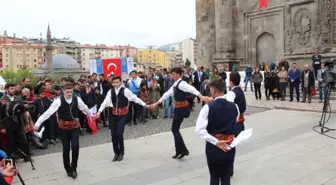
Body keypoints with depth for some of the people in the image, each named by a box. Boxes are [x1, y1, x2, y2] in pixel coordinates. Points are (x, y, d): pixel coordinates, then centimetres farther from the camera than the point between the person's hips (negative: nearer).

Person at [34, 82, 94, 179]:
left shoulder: (77, 99, -7)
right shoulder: (59, 101, -16)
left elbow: (85, 108, 10)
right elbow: (48, 112, -20)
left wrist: (91, 115, 27)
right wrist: (38, 123, -24)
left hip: (75, 125, 1)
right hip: (64, 127, -1)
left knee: (75, 146, -12)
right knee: (66, 149, 5)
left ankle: (73, 168, 10)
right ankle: (68, 169, 26)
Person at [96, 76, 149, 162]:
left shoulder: (125, 90, -11)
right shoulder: (110, 91, 0)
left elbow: (135, 98, -8)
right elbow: (105, 102, -4)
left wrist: (145, 104, -7)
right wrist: (99, 111, -14)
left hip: (122, 114, -4)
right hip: (114, 114, 4)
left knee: (119, 133, -11)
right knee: (113, 134, 6)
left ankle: (121, 152, 14)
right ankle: (116, 153, 25)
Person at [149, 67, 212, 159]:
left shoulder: (182, 83, -18)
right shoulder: (175, 84, 12)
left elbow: (191, 89, -37)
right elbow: (168, 93, 18)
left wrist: (201, 96, -55)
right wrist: (157, 103, 19)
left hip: (181, 108, -9)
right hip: (178, 108, 9)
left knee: (175, 129, -2)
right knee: (175, 129, 13)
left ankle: (183, 150, 6)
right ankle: (179, 151, 23)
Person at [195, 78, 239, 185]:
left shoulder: (208, 108, -15)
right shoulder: (234, 106, -5)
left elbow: (199, 130, -21)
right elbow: (233, 125, 7)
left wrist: (216, 142, -18)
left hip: (213, 148, -2)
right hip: (229, 148, 2)